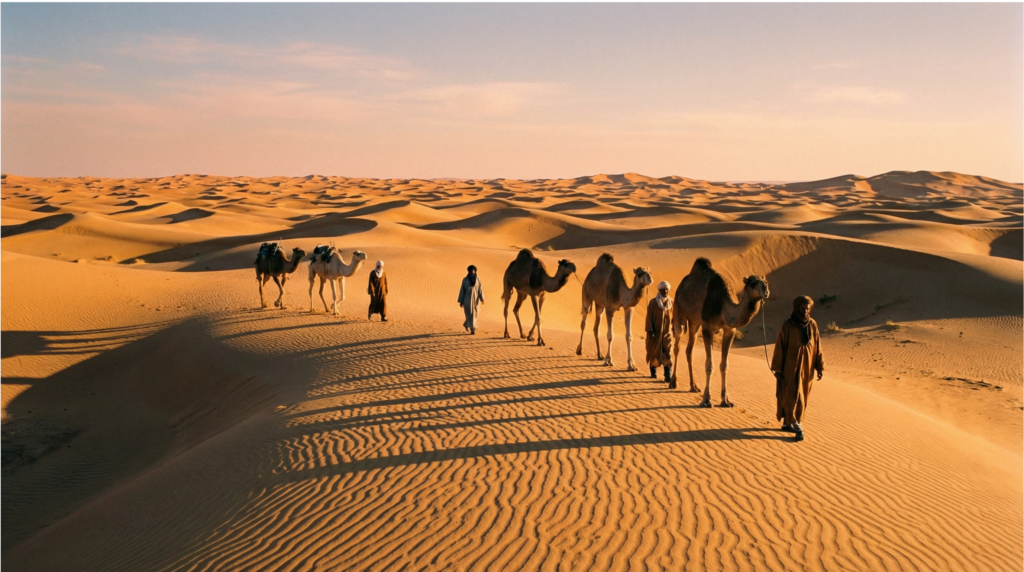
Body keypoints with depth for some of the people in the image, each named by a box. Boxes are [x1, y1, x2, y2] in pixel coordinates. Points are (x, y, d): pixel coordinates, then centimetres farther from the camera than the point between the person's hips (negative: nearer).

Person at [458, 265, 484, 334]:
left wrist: (482, 299, -12)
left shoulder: (478, 280, 2)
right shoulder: (465, 280, -2)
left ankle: (466, 324, 32)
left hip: (475, 300, 2)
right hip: (467, 299, -2)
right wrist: (460, 301, 0)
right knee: (469, 314, -9)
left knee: (474, 314, 8)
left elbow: (480, 290, -1)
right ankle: (472, 328, -4)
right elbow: (462, 290, 1)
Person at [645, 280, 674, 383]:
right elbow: (649, 317, -7)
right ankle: (653, 372, 31)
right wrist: (650, 331, -12)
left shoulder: (671, 302, 3)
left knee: (667, 353, -9)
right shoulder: (653, 302, -6)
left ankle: (668, 376, -13)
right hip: (655, 332, -1)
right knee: (654, 352, 10)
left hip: (667, 332, 1)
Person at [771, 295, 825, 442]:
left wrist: (820, 367, 3)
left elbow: (818, 347, 6)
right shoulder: (787, 326, -10)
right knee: (792, 397, -5)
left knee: (802, 398, 12)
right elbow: (779, 348, -8)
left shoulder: (812, 325, 2)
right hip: (790, 368, -5)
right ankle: (797, 426, -1)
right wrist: (777, 369, -9)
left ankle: (787, 423, 25)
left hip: (807, 368, 5)